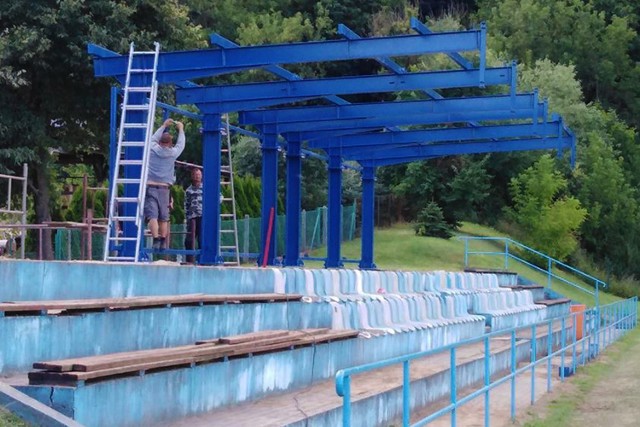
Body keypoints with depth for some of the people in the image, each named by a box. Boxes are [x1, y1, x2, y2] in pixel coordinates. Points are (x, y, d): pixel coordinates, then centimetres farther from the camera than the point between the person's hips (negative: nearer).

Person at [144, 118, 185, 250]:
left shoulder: (152, 149, 3)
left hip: (149, 186, -1)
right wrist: (181, 129, 37)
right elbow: (181, 144, 22)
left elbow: (153, 138, 24)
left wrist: (164, 126, 36)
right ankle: (163, 243, 14)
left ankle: (156, 240, -24)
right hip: (163, 188, 1)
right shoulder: (172, 153, 2)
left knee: (152, 216, -10)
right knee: (163, 218, 11)